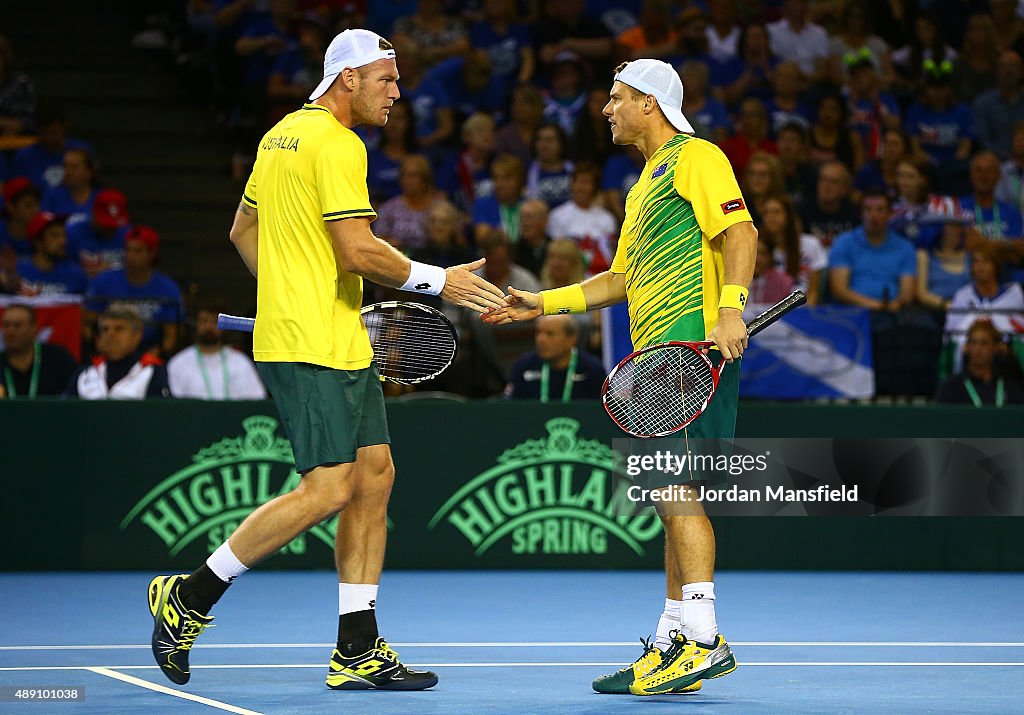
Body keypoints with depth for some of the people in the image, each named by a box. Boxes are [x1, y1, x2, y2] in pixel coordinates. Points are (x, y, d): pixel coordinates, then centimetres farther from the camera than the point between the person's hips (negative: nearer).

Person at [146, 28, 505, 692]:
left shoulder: (283, 134, 17)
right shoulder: (337, 145, -13)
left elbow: (243, 228, 25)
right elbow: (358, 249, -21)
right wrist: (435, 280, -11)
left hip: (342, 347, 11)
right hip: (314, 349, -11)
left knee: (374, 477, 7)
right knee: (328, 489, -12)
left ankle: (358, 652, 8)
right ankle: (190, 597, -1)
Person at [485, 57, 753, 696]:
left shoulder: (696, 157, -2)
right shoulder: (646, 183, 28)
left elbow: (739, 231, -15)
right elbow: (624, 278, 32)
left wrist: (730, 308, -28)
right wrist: (544, 303, 27)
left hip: (695, 343, -10)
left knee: (674, 479, -17)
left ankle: (704, 637, -20)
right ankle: (675, 642, 9)